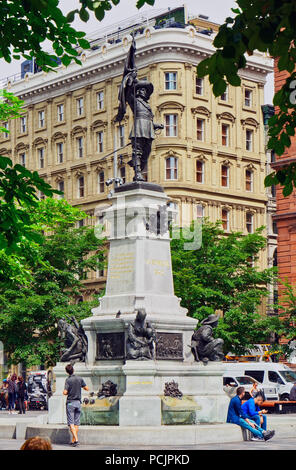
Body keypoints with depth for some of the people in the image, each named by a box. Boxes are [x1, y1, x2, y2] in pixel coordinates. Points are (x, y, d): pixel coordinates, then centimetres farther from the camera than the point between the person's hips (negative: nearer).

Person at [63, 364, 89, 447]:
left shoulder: (68, 380, -10)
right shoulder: (80, 379, 1)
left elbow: (65, 392, -17)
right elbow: (86, 388, 7)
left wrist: (64, 392, 6)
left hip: (70, 402, -4)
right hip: (78, 402, 4)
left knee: (71, 423, -4)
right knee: (76, 423, 10)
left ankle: (76, 439, -18)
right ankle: (73, 440, 13)